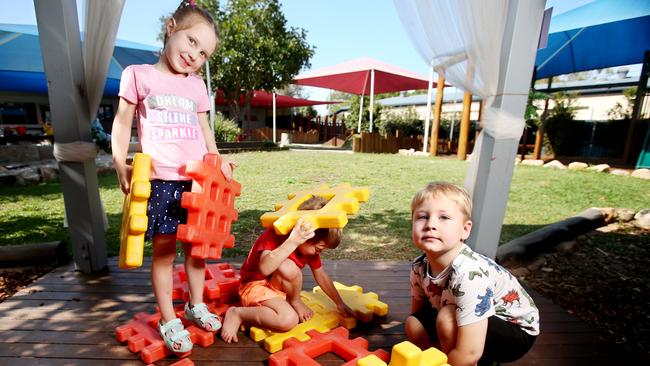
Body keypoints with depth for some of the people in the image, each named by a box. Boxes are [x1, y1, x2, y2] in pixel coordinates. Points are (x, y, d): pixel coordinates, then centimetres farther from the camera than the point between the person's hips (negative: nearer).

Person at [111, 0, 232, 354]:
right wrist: (121, 165, -7)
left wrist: (218, 162, 6)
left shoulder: (197, 86, 13)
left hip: (198, 180, 4)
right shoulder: (138, 74, 3)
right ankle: (168, 321, 20)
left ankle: (196, 305, 31)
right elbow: (122, 124, 4)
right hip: (160, 181, -4)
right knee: (164, 251, 3)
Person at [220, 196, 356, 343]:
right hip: (255, 285, -5)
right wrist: (292, 242, -48)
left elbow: (322, 277, 6)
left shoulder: (311, 245, -6)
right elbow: (264, 268, -42)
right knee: (289, 320, -31)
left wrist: (340, 304, 8)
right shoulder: (276, 233, -25)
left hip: (278, 287, 5)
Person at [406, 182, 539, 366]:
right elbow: (418, 314, 2)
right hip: (470, 324, 7)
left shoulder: (469, 274, -36)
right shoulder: (419, 268, -14)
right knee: (413, 325, -8)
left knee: (447, 318, -30)